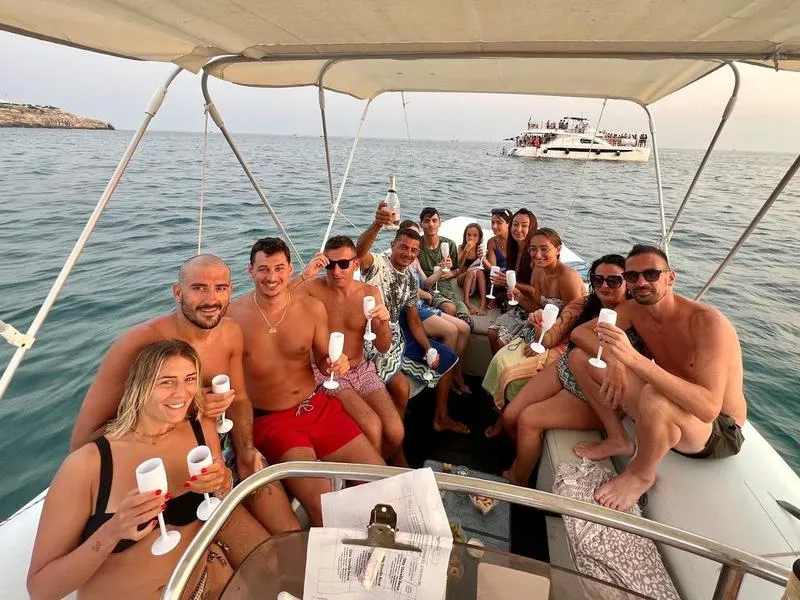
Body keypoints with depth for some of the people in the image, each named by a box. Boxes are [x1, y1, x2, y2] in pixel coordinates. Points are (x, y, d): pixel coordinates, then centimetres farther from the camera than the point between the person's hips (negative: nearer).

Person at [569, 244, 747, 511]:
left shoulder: (708, 321, -26)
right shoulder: (634, 309, -7)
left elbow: (708, 407, -37)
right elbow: (579, 332, -4)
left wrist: (633, 358, -48)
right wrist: (613, 361, -23)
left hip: (718, 432, -6)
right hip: (663, 418, 6)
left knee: (654, 398, -42)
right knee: (579, 357, -6)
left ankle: (642, 474, -10)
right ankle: (618, 439, 8)